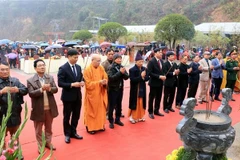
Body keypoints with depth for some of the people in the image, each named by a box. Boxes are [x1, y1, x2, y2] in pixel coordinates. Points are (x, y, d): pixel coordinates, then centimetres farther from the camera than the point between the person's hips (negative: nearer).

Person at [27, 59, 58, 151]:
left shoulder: (50, 78, 2)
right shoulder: (30, 80, -10)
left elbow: (56, 89, -4)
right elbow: (31, 94, -17)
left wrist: (50, 88, -25)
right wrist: (41, 89, -31)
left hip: (50, 108, 3)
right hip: (38, 109, -3)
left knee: (49, 127, 19)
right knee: (38, 129, 13)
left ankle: (48, 142, 37)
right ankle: (40, 146, 30)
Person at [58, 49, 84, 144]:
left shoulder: (78, 67, 6)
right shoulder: (63, 68, -14)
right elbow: (60, 83, -17)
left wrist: (82, 82, -9)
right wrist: (72, 84, -26)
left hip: (78, 96, 6)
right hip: (68, 96, -6)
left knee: (76, 115, 16)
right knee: (67, 116, 11)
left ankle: (73, 132, 35)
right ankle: (67, 134, 28)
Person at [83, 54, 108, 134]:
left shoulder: (101, 68, 1)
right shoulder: (87, 70, -16)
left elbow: (105, 78, 7)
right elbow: (88, 84, -18)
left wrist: (105, 82, -16)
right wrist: (99, 82, -24)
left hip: (100, 93, 6)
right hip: (91, 94, -5)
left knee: (101, 110, 14)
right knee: (91, 111, 6)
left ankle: (100, 125, 29)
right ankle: (90, 127, 19)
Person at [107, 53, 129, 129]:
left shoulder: (121, 67, 5)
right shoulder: (111, 67, -11)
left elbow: (127, 77, 1)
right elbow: (111, 78, -22)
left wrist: (123, 73, -19)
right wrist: (120, 72, -24)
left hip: (120, 89, 5)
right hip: (112, 89, -5)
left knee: (119, 105, 14)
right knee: (112, 106, 2)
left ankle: (117, 119, 29)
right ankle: (111, 121, 14)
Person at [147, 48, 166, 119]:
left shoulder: (161, 61, 8)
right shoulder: (151, 61, -15)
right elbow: (150, 73, -19)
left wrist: (163, 76, -4)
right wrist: (159, 76, -21)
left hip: (160, 82, 7)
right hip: (154, 83, -7)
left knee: (158, 97, 14)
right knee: (151, 98, 5)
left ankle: (156, 111, 29)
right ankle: (150, 112, 18)